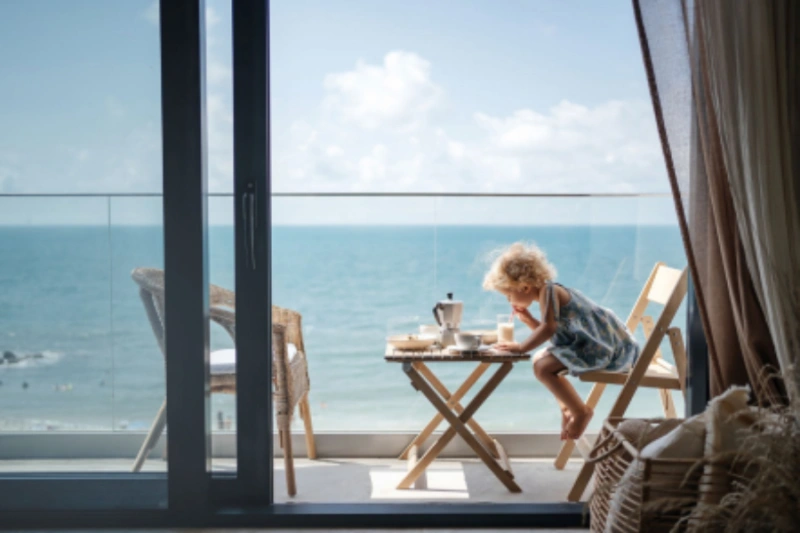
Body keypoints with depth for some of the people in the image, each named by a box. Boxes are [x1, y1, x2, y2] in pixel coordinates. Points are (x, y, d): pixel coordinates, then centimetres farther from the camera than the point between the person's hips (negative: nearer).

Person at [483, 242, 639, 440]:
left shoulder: (548, 291, -14)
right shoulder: (552, 292, 15)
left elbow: (549, 328, -26)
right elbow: (555, 332, 15)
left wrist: (521, 347, -19)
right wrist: (528, 320, 7)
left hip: (605, 346, -11)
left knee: (543, 367, -21)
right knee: (540, 358, 20)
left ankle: (581, 412, -8)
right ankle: (567, 408, 24)